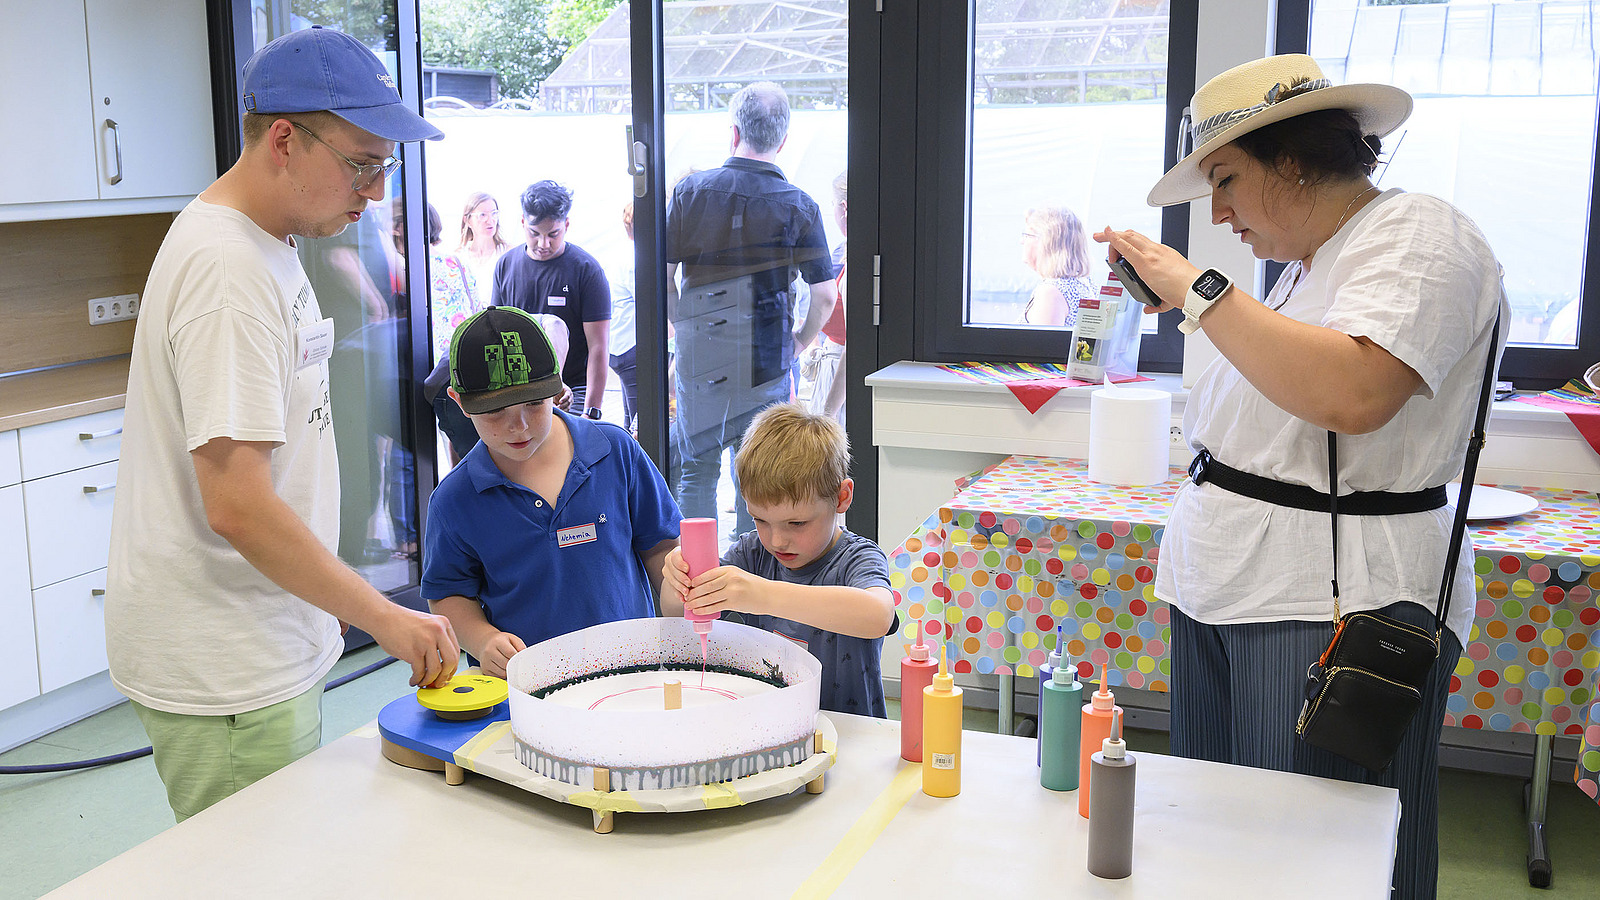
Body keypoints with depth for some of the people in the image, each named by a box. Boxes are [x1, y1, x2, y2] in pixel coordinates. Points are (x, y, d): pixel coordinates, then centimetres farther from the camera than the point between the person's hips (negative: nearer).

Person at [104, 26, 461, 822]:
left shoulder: (261, 247, 10)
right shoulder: (228, 271, -22)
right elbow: (238, 507, -26)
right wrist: (383, 618, -19)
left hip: (262, 650, 10)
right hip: (224, 673, -10)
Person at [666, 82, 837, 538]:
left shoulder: (691, 190, -2)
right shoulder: (800, 206, -5)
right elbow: (825, 295, -6)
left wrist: (683, 327, 12)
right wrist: (800, 342, 11)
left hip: (698, 358, 1)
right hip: (767, 363, -1)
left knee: (696, 471, 13)